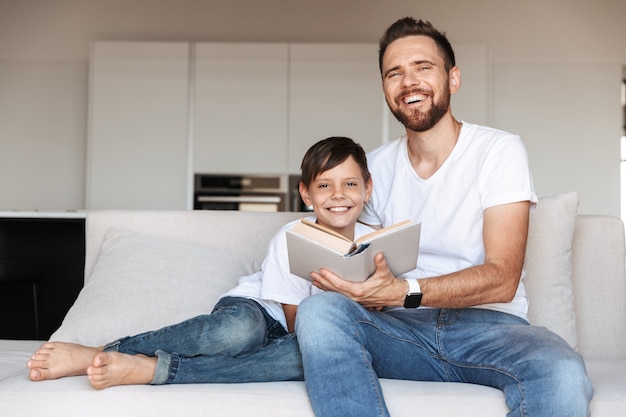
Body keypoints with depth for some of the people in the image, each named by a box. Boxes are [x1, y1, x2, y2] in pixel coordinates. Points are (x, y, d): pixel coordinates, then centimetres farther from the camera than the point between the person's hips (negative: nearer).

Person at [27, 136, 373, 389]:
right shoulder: (291, 238, -12)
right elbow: (295, 321, -9)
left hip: (281, 336, 3)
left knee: (310, 355, -38)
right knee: (239, 329, -43)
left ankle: (147, 369, -37)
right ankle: (98, 353, -32)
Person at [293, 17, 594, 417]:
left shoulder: (500, 151, -1)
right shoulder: (375, 167, 12)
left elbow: (502, 280, -12)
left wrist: (403, 291, -27)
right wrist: (346, 279, -10)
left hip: (489, 324, -3)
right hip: (401, 328, 3)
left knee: (562, 374, -36)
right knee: (318, 310, -29)